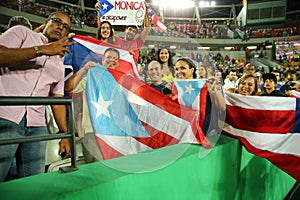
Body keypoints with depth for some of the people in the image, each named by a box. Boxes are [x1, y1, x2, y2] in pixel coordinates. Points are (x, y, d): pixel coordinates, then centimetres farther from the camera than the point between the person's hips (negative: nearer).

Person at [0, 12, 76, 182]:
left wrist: (65, 135, 11)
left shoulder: (59, 66, 23)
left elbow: (58, 101, 19)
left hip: (37, 125, 5)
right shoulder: (22, 32, 11)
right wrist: (41, 50, -14)